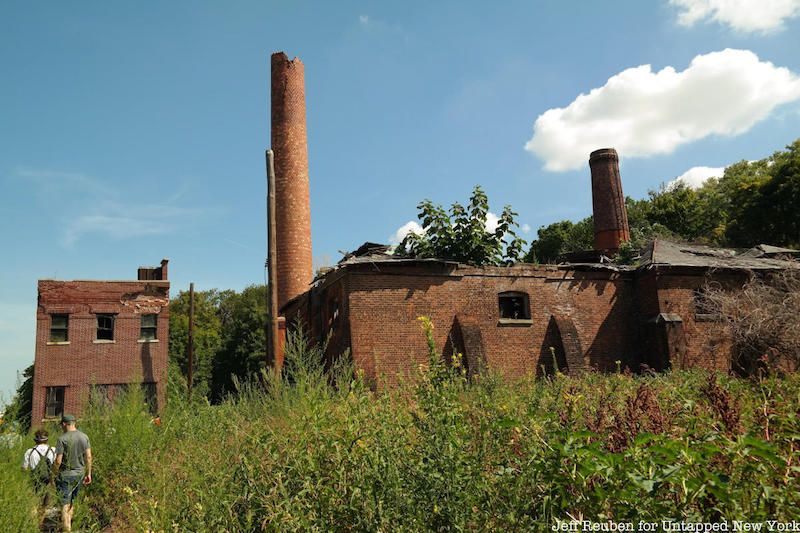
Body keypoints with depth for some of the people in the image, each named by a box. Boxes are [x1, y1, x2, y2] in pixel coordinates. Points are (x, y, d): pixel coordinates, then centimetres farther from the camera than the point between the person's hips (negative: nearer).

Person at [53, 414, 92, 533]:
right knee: (72, 499, 22)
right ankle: (68, 521, 35)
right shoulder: (84, 437, 0)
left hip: (66, 474, -5)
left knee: (65, 503, 3)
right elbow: (88, 457, 1)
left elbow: (58, 461, -15)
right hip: (80, 473, 5)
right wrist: (89, 474, 9)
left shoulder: (62, 439, -15)